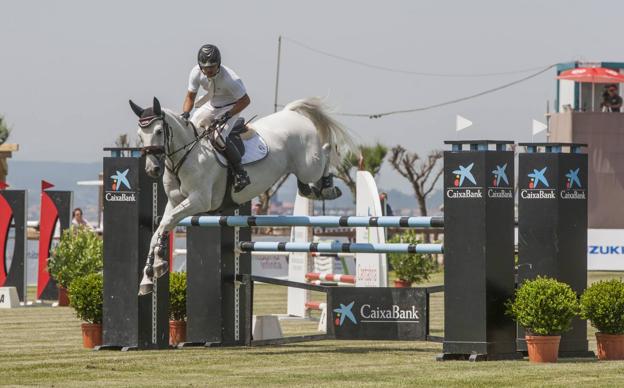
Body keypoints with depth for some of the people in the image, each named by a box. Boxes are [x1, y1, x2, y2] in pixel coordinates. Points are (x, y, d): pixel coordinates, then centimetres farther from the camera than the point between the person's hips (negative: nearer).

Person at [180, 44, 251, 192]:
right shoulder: (196, 73, -19)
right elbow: (190, 96, -6)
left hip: (230, 106, -6)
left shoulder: (229, 79, -35)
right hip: (211, 105, 6)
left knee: (218, 137, -27)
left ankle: (240, 174, -17)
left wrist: (227, 116, -31)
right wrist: (185, 114, -25)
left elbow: (245, 101, -24)